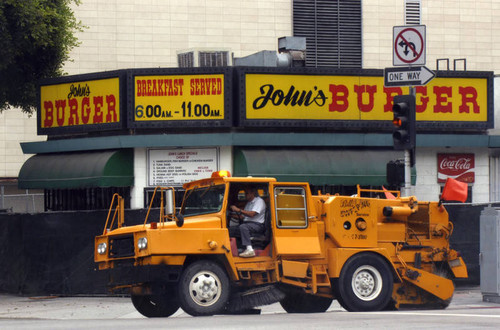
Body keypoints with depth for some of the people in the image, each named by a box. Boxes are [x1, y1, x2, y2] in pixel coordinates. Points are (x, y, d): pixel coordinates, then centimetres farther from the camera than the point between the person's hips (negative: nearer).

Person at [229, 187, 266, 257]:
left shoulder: (259, 201, -3)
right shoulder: (248, 203, 24)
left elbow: (252, 214, -17)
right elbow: (242, 217, 21)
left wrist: (239, 210, -18)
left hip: (257, 225, -9)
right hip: (247, 224, 9)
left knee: (243, 227, -37)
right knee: (230, 230, -10)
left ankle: (249, 250, -45)